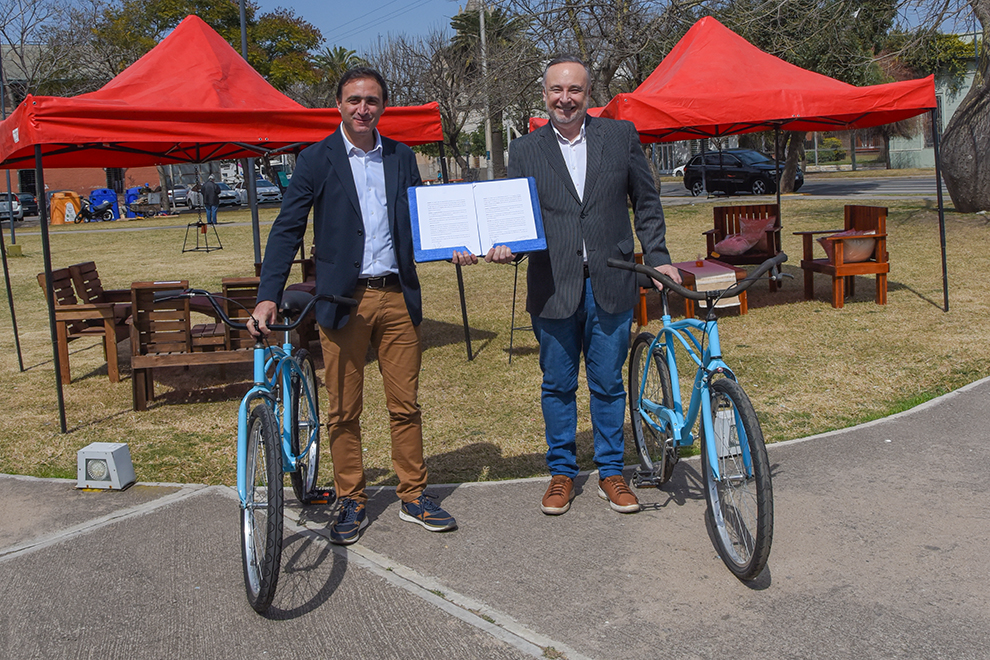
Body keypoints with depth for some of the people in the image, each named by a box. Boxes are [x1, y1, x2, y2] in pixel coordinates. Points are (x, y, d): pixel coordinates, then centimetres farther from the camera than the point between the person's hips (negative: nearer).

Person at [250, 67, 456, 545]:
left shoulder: (402, 158, 11)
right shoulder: (316, 160, 1)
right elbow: (287, 231, -3)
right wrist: (268, 295, -14)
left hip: (397, 296, 3)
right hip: (342, 299, -2)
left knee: (405, 405, 7)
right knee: (344, 410, 5)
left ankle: (413, 497, 20)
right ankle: (351, 502, 19)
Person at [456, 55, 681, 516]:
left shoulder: (621, 136, 5)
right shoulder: (524, 151, 5)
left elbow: (646, 202, 9)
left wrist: (657, 258, 3)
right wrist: (504, 248, -14)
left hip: (610, 285, 0)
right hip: (553, 287, 1)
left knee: (608, 385, 8)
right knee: (558, 387, 10)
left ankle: (611, 473, 23)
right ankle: (561, 473, 26)